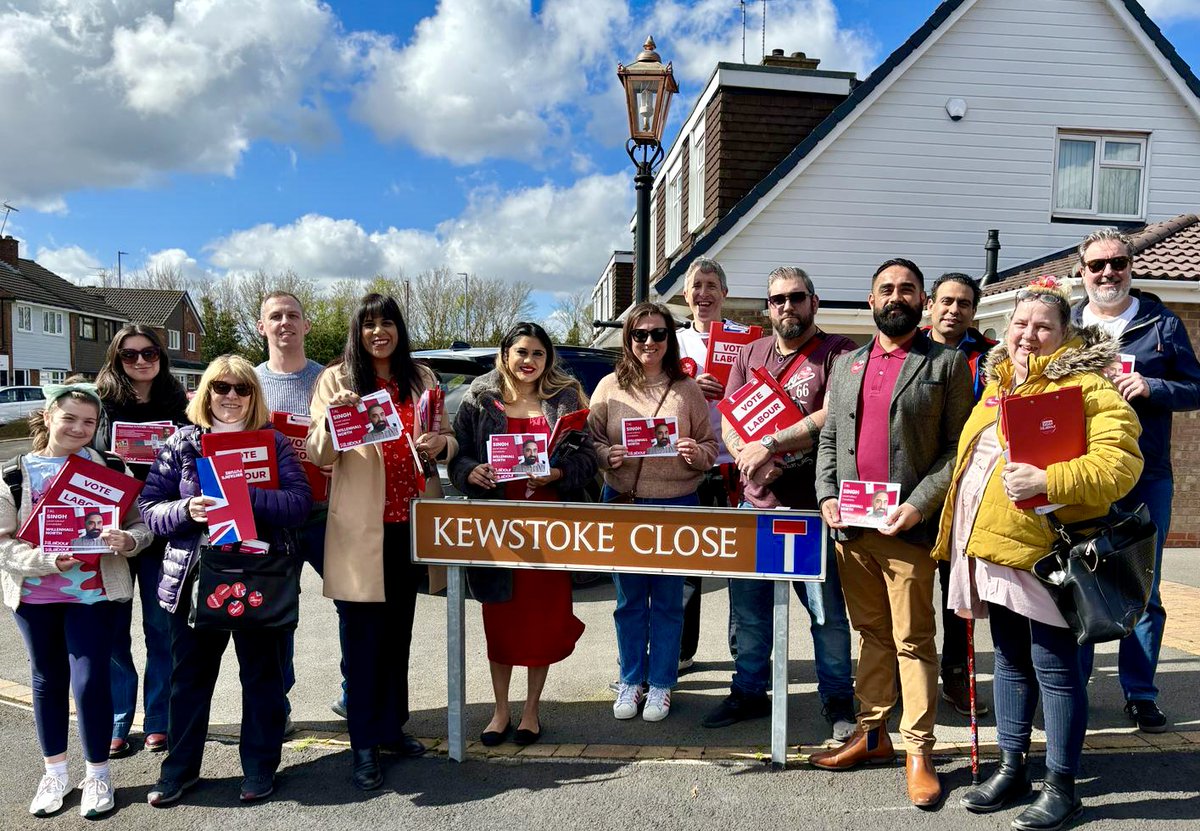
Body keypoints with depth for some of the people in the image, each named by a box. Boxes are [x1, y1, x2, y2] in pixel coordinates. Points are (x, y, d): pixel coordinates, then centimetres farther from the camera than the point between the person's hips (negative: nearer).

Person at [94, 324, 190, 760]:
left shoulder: (179, 404, 3)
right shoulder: (101, 403, 2)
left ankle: (157, 721, 23)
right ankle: (116, 724, 23)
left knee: (161, 627, 8)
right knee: (112, 630, 8)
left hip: (161, 530, 0)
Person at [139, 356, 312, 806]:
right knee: (189, 676, 13)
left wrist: (246, 497, -23)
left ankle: (260, 766, 26)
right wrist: (186, 510, -17)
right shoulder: (181, 443, 5)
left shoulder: (274, 441, -1)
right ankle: (180, 766, 31)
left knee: (262, 675, 9)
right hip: (194, 575, 2)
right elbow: (149, 507, 3)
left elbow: (300, 500, -11)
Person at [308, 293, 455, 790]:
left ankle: (392, 727, 29)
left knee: (399, 629, 14)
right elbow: (318, 457, -4)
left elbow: (449, 440, 13)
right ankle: (363, 744, 14)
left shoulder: (421, 378, 10)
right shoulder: (336, 379, 0)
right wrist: (330, 416, -23)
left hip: (409, 522, 4)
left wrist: (440, 444, -10)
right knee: (363, 634, 2)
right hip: (360, 526, -4)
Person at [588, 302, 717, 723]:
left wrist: (696, 454, -16)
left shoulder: (687, 389, 2)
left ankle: (661, 684, 23)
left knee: (667, 600, 8)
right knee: (629, 599, 11)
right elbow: (588, 439, 5)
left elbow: (710, 444, 5)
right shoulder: (610, 386, 3)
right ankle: (631, 680, 27)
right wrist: (606, 455, -16)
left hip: (676, 505, -1)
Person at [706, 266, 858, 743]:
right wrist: (747, 457, -11)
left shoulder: (837, 352, -4)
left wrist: (770, 445, -19)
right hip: (755, 500, 5)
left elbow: (833, 416, -17)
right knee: (748, 605, 14)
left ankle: (838, 700, 22)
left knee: (827, 609, 5)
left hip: (811, 505, -5)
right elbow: (728, 420, 9)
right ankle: (749, 691, 30)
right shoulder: (751, 354, 13)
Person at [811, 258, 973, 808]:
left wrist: (918, 505, -15)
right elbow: (828, 439, 16)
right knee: (869, 633, 14)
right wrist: (826, 495, 2)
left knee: (913, 640, 2)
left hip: (908, 525, -4)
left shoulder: (947, 364, 2)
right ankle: (871, 734, 26)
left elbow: (958, 447, -4)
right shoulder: (847, 365, 16)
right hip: (850, 524, 5)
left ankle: (918, 752, 13)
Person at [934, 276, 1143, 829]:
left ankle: (1061, 786, 17)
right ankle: (1011, 768, 30)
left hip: (1042, 546, -7)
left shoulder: (1087, 387, -8)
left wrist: (1047, 481, -29)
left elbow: (1120, 461, -18)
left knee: (1053, 665, 2)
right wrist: (959, 532, 18)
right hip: (990, 543, 8)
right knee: (1010, 660, 17)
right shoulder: (997, 384, 15)